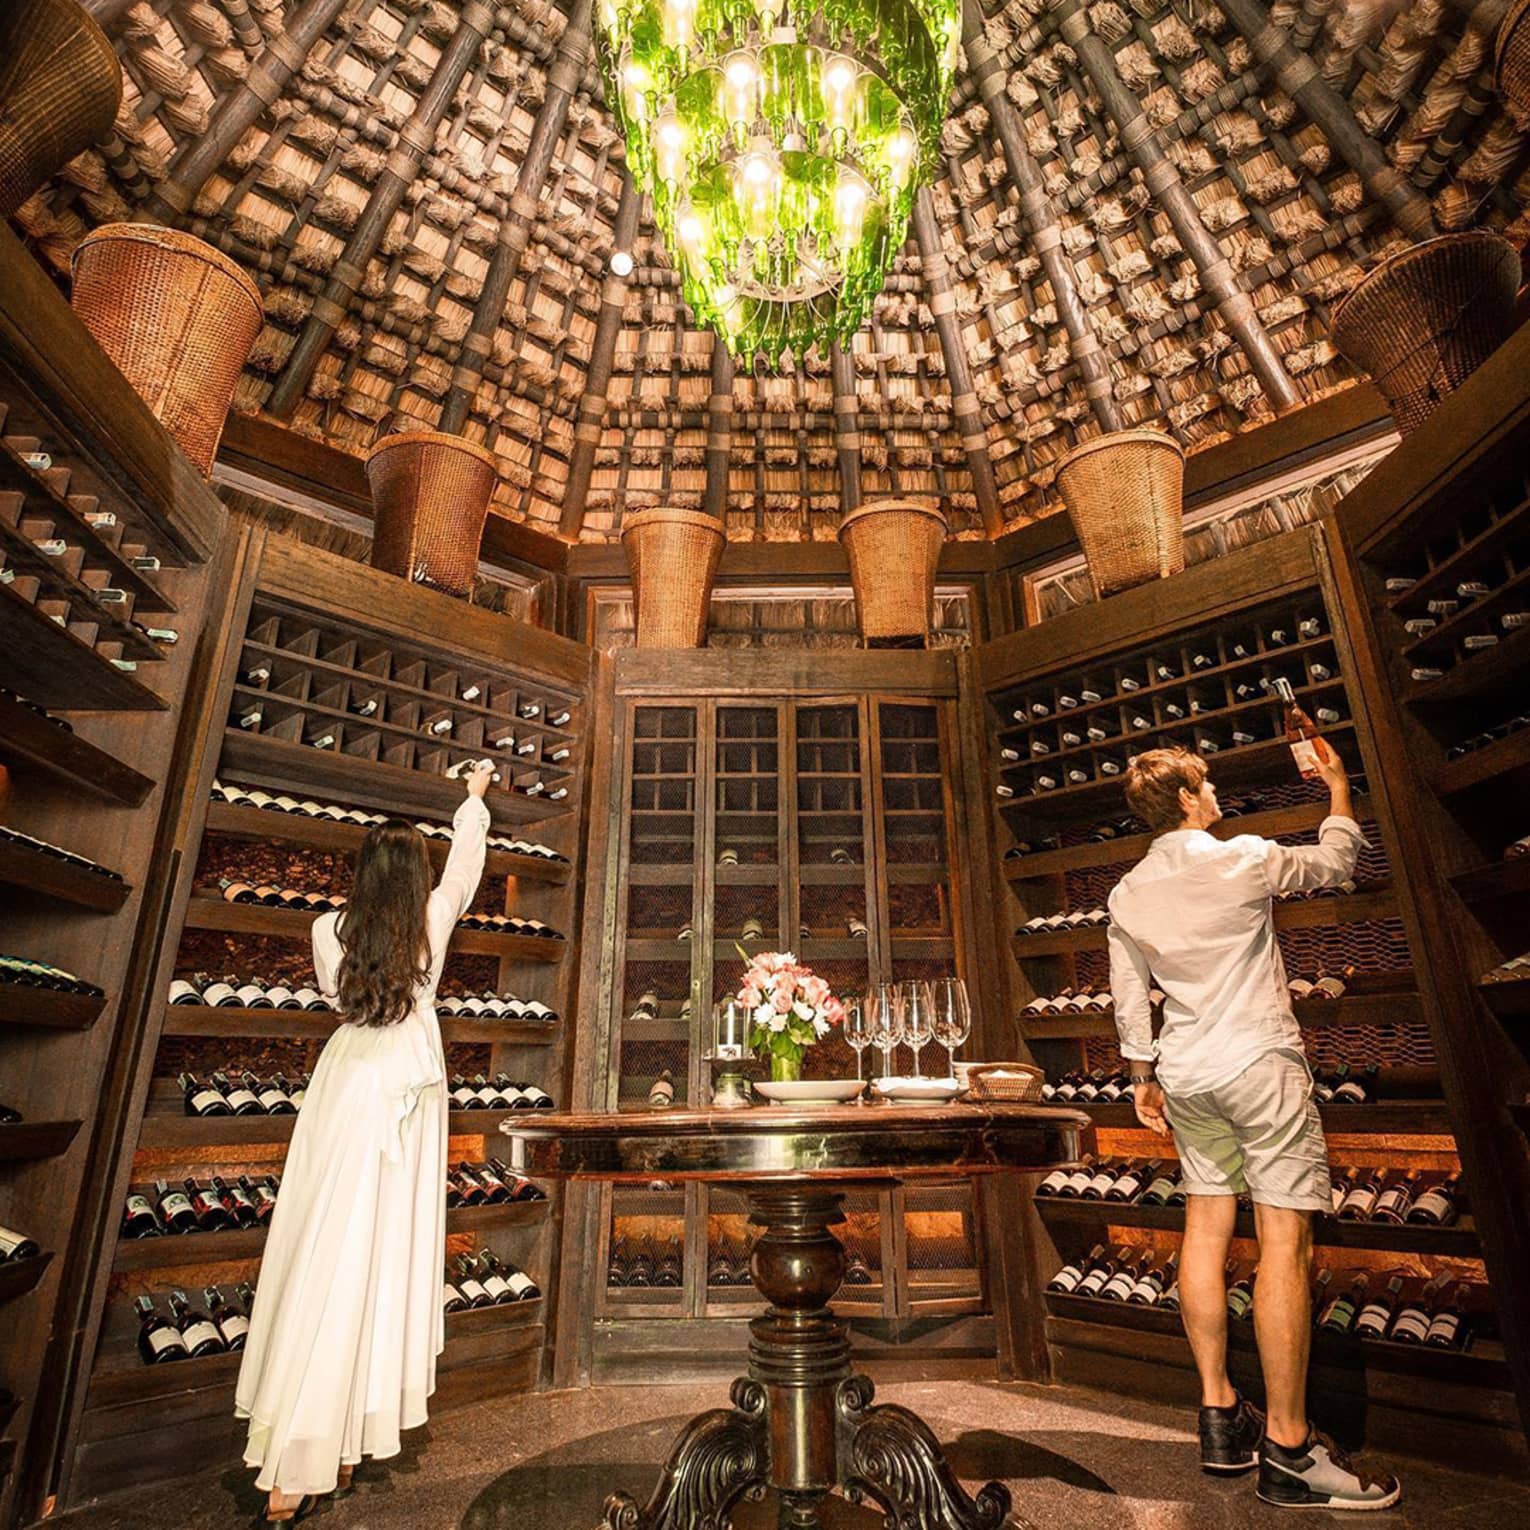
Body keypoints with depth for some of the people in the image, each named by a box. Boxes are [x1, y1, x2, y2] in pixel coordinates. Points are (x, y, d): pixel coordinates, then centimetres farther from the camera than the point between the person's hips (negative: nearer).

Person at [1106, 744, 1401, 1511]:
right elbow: (1337, 861, 9)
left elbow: (1130, 999, 8)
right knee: (1285, 1241, -1)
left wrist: (1143, 1078, 18)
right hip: (1259, 1062, -5)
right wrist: (1337, 785, 23)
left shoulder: (1128, 894, 4)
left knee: (1206, 1228, 11)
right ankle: (1288, 1451, 5)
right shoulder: (1245, 859, -10)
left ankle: (1220, 1417, 20)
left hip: (1185, 1076, 6)